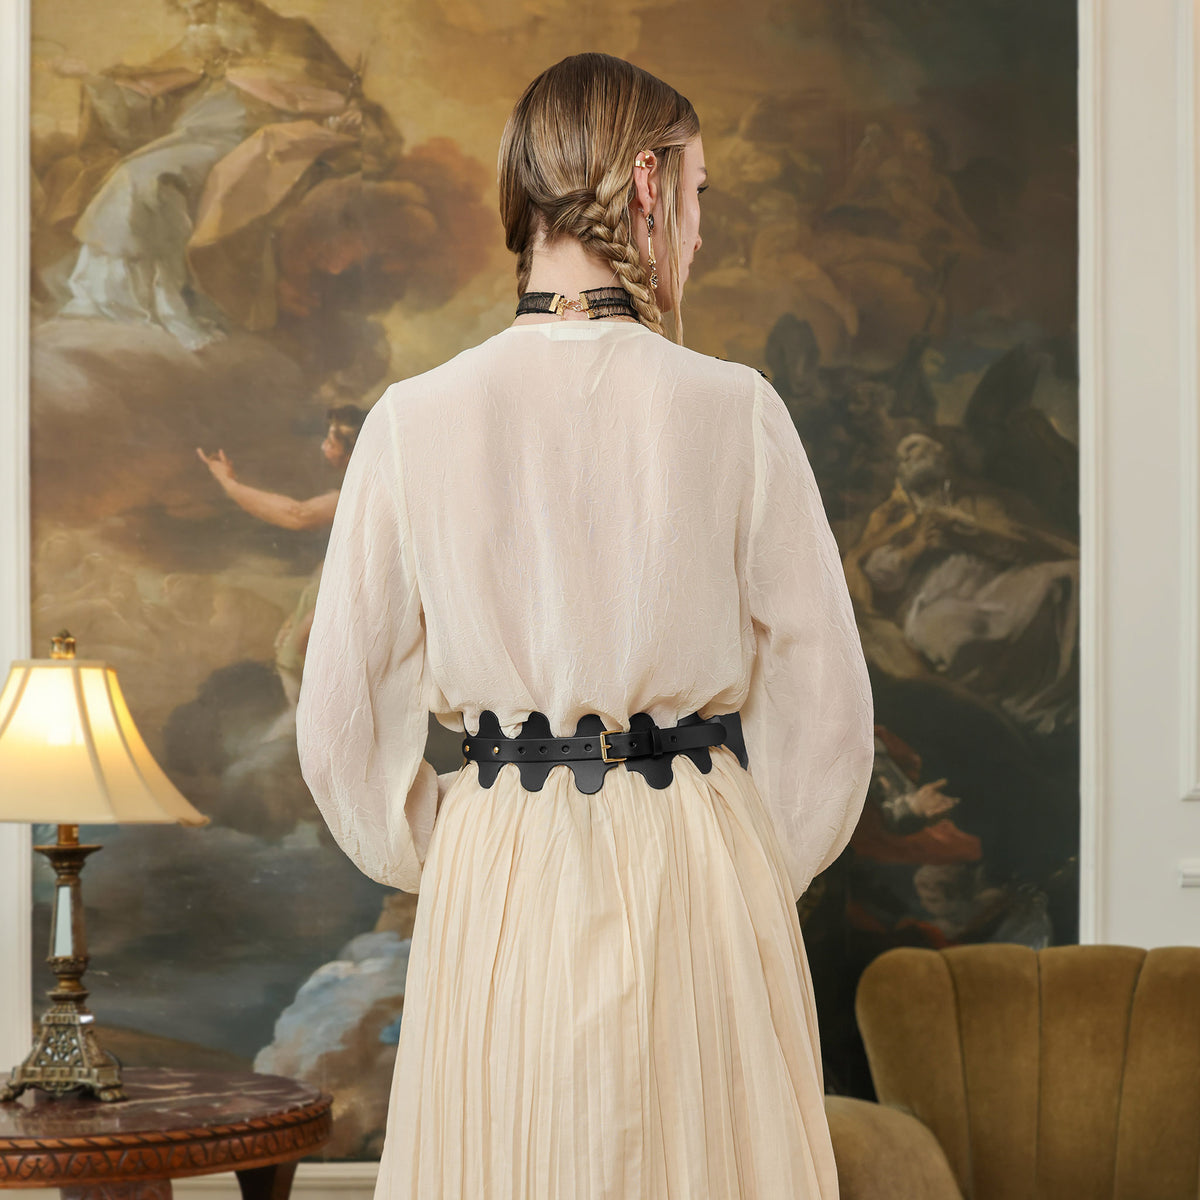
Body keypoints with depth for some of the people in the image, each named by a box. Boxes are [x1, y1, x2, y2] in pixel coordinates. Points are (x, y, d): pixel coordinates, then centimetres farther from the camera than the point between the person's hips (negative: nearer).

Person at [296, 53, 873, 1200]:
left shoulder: (416, 419, -3)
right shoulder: (733, 409, -6)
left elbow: (342, 727, 1)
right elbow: (825, 702, -2)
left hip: (495, 895, 2)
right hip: (699, 889, -1)